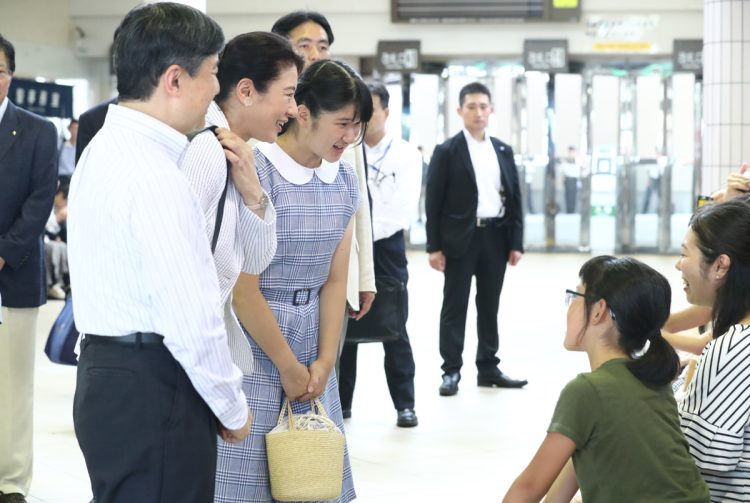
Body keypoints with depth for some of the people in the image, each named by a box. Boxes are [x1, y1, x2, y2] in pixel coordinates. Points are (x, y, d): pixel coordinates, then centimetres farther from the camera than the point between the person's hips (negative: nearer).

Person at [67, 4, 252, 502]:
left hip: (109, 374, 10)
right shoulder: (154, 174, -19)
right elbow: (192, 318, -21)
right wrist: (233, 409, -9)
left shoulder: (106, 149, 14)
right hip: (153, 391, -10)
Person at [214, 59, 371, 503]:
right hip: (253, 340, -6)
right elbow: (243, 288, -16)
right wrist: (288, 366, -8)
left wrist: (325, 360, 0)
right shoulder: (256, 170, -16)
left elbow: (335, 279, 7)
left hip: (312, 339, 6)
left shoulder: (345, 180, 5)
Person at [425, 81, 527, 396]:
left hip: (495, 237, 4)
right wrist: (434, 246, -10)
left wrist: (516, 243, 4)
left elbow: (514, 199, 11)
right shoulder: (447, 151, -3)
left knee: (490, 307, 10)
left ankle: (488, 368, 17)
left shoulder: (503, 151, 11)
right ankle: (451, 372, 5)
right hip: (460, 238, -4)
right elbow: (434, 202, -5)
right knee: (454, 307, 0)